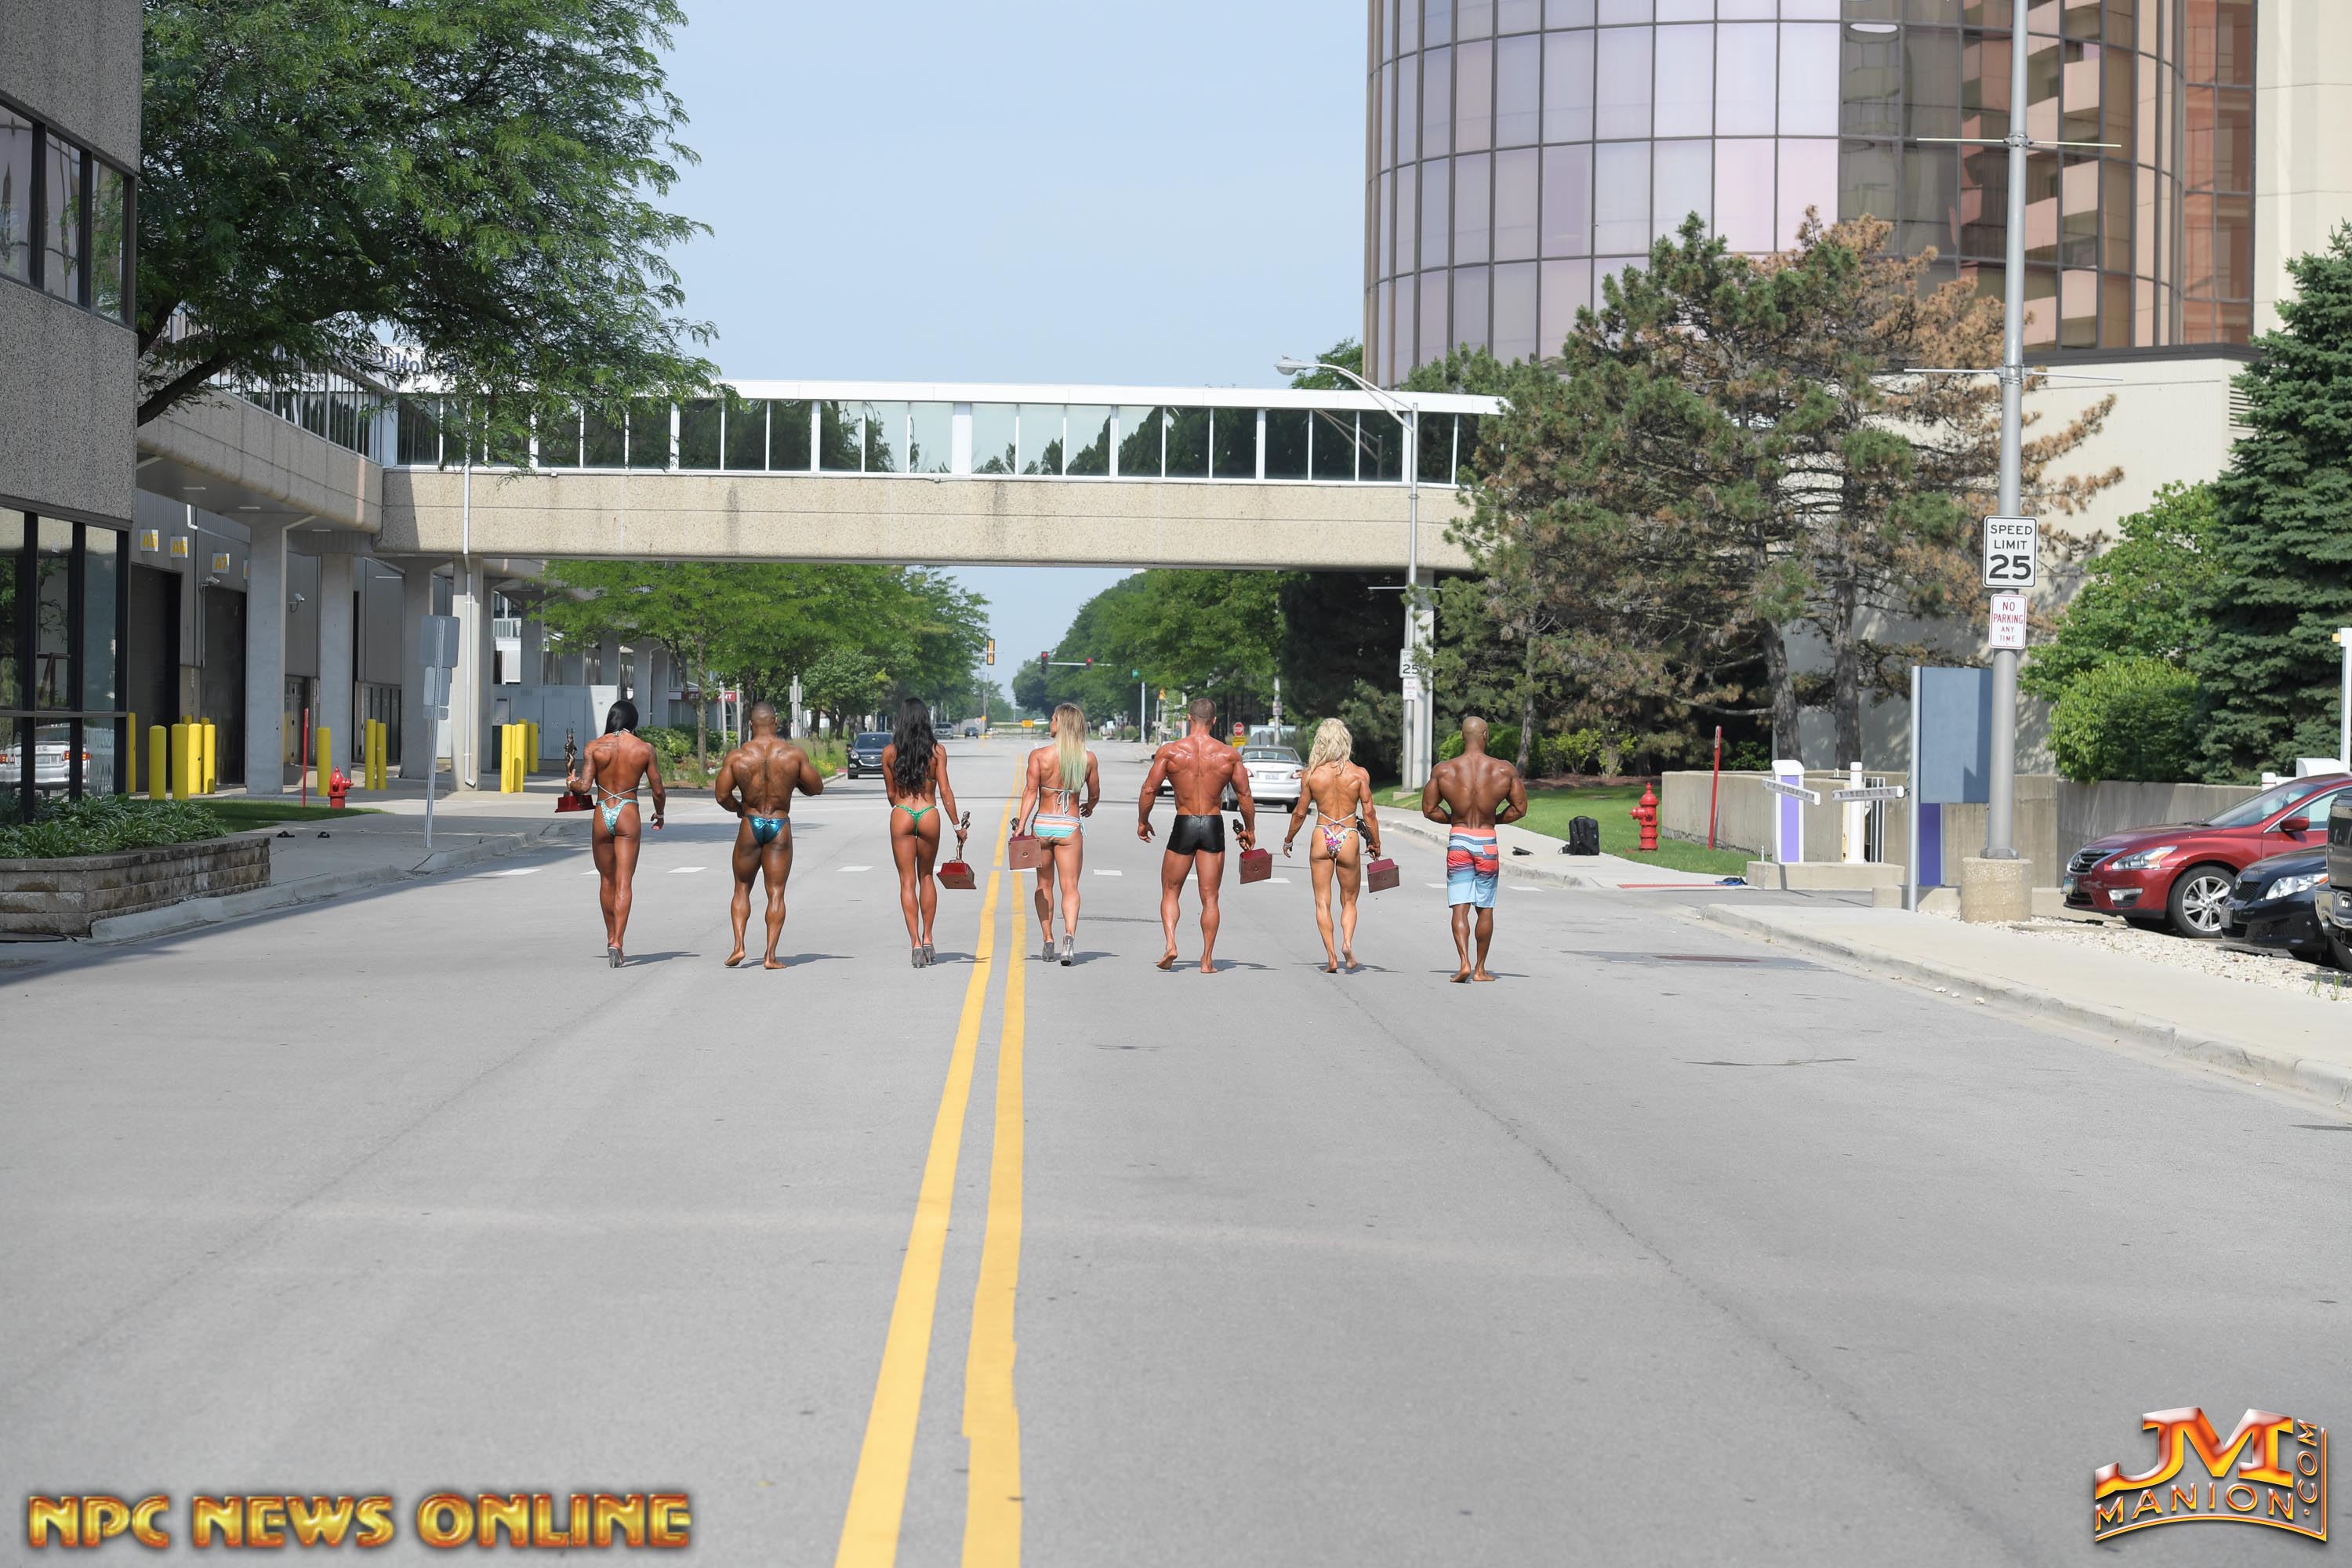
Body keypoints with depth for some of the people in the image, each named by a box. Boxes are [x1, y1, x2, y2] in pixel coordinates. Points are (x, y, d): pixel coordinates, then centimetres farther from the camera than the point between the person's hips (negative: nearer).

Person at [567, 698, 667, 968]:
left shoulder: (595, 747, -3)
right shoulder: (644, 750, -2)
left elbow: (584, 786, -8)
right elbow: (658, 791, 2)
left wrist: (570, 783, 15)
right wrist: (659, 815, 21)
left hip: (602, 815, 1)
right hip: (628, 815, -1)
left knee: (606, 880, 17)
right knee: (624, 883, -4)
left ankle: (611, 938, 30)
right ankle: (617, 943, -18)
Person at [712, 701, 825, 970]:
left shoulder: (737, 756, -6)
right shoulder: (794, 754, -7)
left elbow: (722, 796, -6)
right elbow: (816, 787, 2)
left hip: (750, 826, 0)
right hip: (780, 826, 0)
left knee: (742, 888, 16)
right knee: (776, 892, 4)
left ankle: (739, 945, 3)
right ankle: (770, 956, -2)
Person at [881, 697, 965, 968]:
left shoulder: (890, 752, 0)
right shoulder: (937, 750, -2)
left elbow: (890, 792, 8)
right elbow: (945, 791, -4)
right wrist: (957, 825, 3)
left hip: (901, 815, -1)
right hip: (929, 814, 1)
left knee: (907, 882, 3)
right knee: (926, 877, 19)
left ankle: (916, 944, -7)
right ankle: (927, 938, 20)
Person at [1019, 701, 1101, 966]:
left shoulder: (1039, 755, -7)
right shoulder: (1088, 759, -1)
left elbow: (1030, 793, -12)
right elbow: (1095, 796, 11)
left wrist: (1021, 825, -13)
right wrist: (1089, 807, 33)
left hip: (1042, 825, 0)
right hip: (1070, 827, 0)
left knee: (1044, 884, 16)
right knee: (1070, 886, -1)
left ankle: (1048, 941, 17)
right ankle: (1070, 934, -25)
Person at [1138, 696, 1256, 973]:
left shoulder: (1170, 751, -5)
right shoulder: (1230, 754, -2)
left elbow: (1149, 789, -5)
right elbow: (1244, 795, 2)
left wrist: (1142, 821, 10)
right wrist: (1250, 829, 15)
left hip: (1184, 826, -1)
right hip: (1214, 826, 1)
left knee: (1170, 892, 14)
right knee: (1209, 897, 8)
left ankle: (1170, 943, -7)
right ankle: (1207, 959, 7)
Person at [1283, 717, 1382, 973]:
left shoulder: (1311, 775, -2)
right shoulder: (1359, 774, -5)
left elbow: (1299, 813, 4)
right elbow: (1368, 813, -4)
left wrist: (1288, 840, 19)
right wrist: (1376, 844, 8)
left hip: (1322, 838, 0)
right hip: (1349, 838, 0)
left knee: (1323, 902, 7)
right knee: (1349, 901, 14)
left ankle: (1331, 957, -2)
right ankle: (1347, 941, -13)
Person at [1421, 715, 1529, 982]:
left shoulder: (1442, 770, -4)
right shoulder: (1504, 770, -4)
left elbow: (1429, 809, -1)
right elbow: (1520, 808, 0)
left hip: (1458, 840, 0)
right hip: (1487, 843, 0)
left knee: (1460, 907, 0)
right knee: (1485, 908, 11)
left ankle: (1465, 963, -17)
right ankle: (1480, 969, 17)